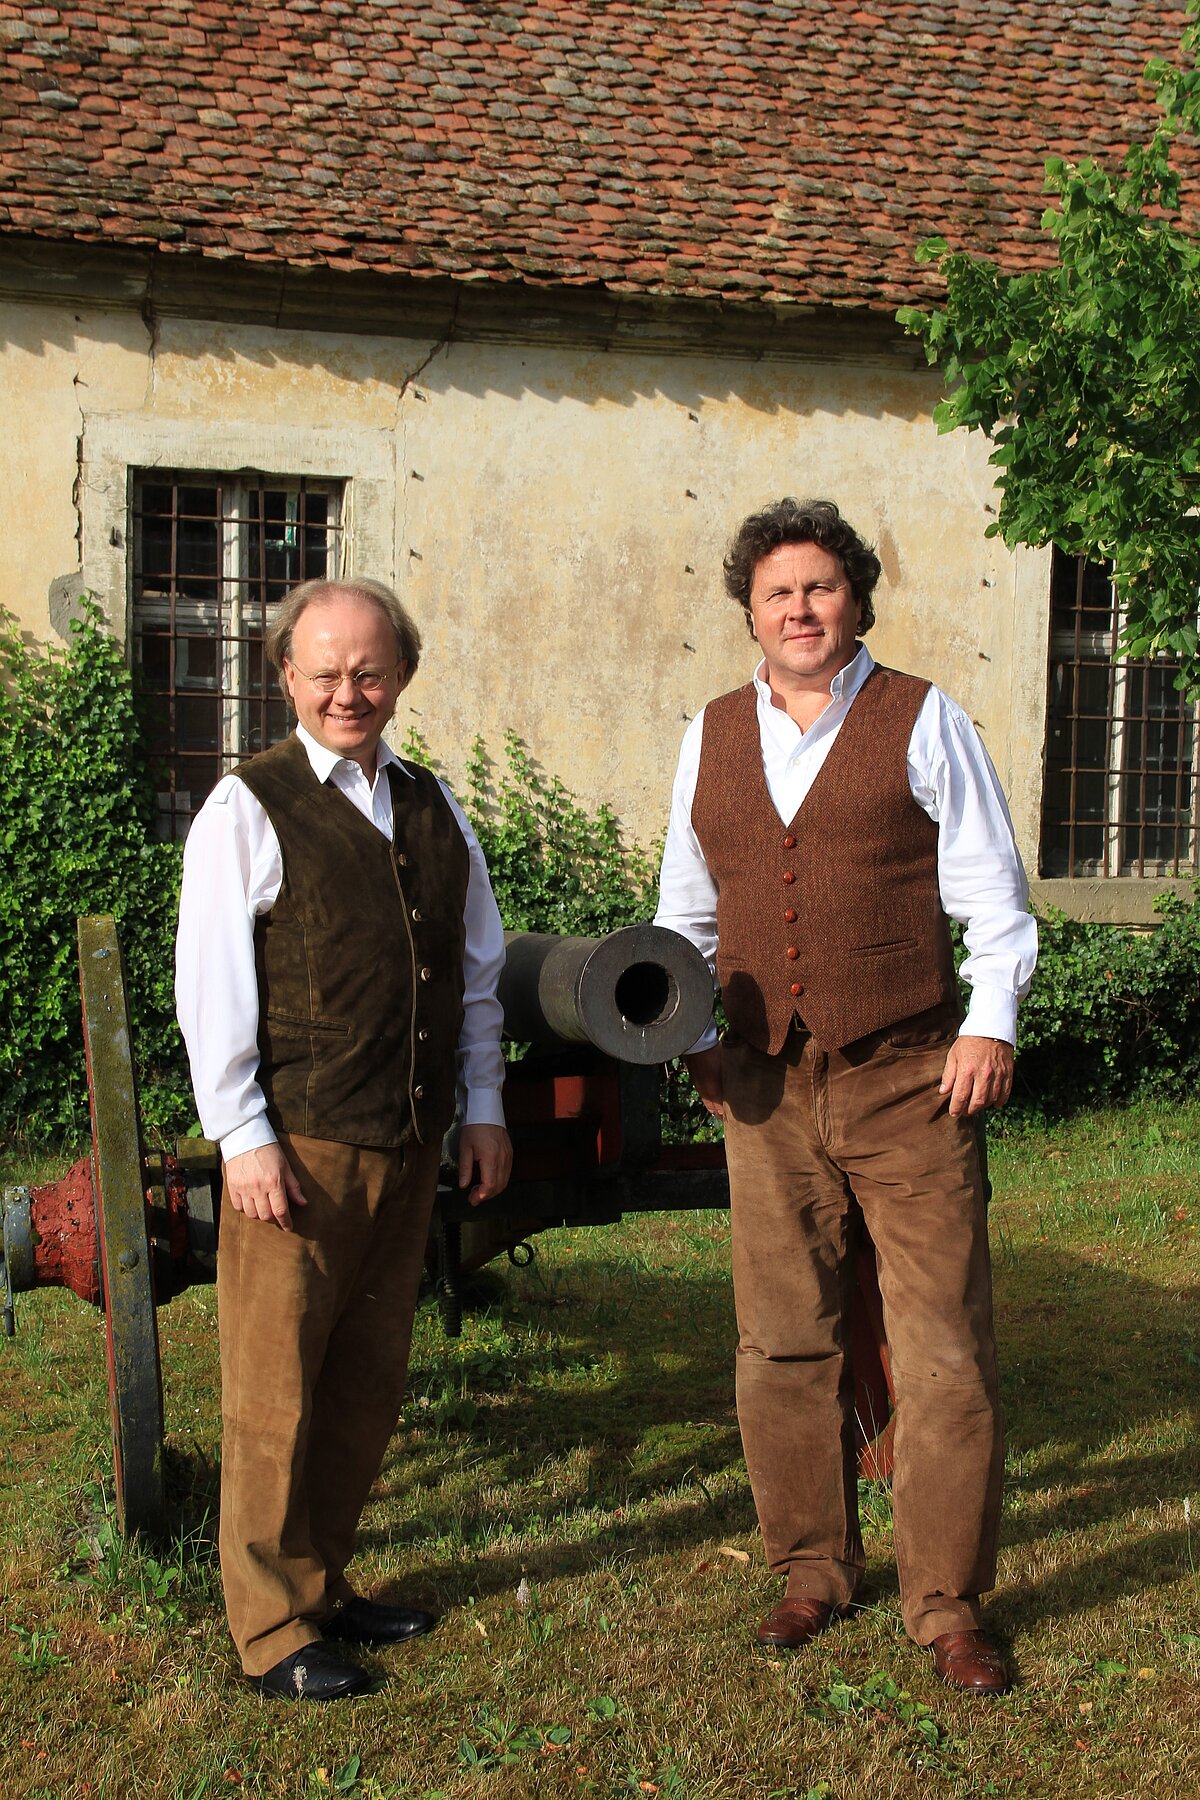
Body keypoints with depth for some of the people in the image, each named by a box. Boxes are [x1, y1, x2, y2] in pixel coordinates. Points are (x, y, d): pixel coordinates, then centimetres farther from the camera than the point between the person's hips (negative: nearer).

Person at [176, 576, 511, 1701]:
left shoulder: (432, 809, 13)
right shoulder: (247, 810, -4)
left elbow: (478, 968, 19)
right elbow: (209, 985, -8)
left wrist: (483, 1108, 14)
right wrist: (243, 1137, -12)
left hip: (409, 1148, 6)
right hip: (297, 1148, -6)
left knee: (368, 1385, 14)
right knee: (274, 1396, 1)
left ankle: (322, 1584, 30)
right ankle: (271, 1630, 15)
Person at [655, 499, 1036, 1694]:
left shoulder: (921, 721, 3)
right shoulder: (712, 736, 12)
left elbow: (989, 888, 2)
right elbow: (685, 907, 20)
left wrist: (990, 1021, -8)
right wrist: (697, 1038, 13)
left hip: (909, 1083, -3)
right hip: (768, 1095, 3)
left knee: (943, 1349, -1)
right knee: (783, 1343, 8)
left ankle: (947, 1604, 14)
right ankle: (814, 1571, 26)